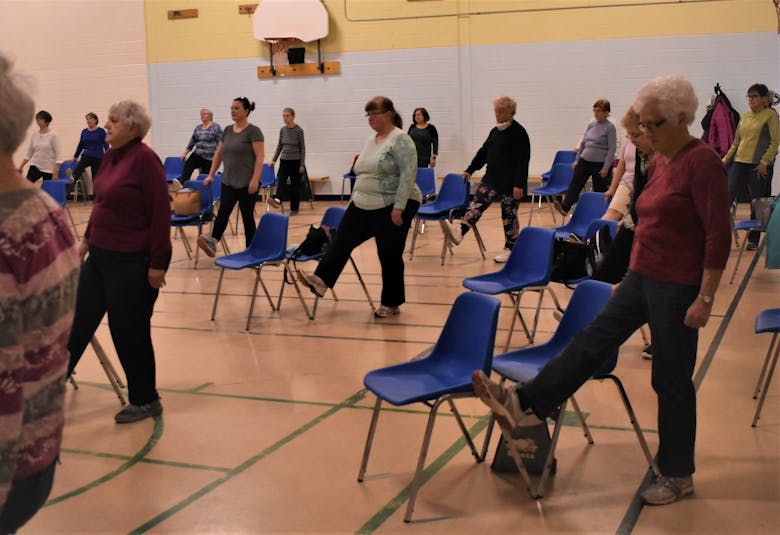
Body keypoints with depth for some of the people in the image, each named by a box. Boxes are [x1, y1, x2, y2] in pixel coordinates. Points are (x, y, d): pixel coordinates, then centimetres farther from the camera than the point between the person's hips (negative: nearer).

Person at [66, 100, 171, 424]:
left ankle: (145, 401, 22)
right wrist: (87, 239, 17)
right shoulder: (110, 157, 8)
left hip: (132, 261, -8)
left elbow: (161, 214, -18)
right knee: (78, 321, 16)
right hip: (100, 256, 9)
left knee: (129, 332, 4)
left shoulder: (144, 158, -17)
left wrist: (157, 264, -18)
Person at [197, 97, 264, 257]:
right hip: (228, 182, 5)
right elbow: (218, 154, 17)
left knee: (247, 216, 1)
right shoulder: (227, 130, 12)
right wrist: (211, 175, 12)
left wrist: (255, 179, -22)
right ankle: (212, 243, -27)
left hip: (247, 183, -5)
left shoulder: (253, 131, -8)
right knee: (223, 212, -11)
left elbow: (260, 156, -14)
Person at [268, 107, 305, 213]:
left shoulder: (299, 130, -9)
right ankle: (277, 200, -39)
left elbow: (302, 148, -7)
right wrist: (273, 160, 6)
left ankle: (294, 208, 10)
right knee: (281, 181, -19)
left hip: (296, 161, -4)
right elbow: (279, 146, 13)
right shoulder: (282, 130, 5)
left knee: (295, 185, 3)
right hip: (284, 161, 4)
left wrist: (302, 164, -11)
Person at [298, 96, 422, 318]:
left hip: (392, 207, -8)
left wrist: (398, 208, -26)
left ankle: (391, 304, 11)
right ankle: (322, 280, 1)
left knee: (389, 255, 0)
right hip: (364, 206, 8)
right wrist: (353, 201, 19)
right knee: (343, 240, 1)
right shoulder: (371, 140, 12)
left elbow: (408, 175, -22)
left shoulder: (400, 140, -14)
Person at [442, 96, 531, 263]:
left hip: (510, 182, -7)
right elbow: (483, 152, 20)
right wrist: (470, 170, 18)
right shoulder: (495, 131, 11)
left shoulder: (519, 133, -12)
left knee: (509, 215, 2)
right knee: (477, 204, -9)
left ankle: (509, 249, 13)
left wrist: (519, 184, -20)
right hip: (492, 179, 7)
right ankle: (459, 232, -22)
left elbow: (523, 160, -16)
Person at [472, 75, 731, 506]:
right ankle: (525, 405, 10)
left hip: (677, 287, -8)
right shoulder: (660, 161, 9)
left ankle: (677, 475, 19)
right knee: (594, 340, 7)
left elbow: (718, 236, -20)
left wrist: (704, 298, -22)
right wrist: (633, 274, 23)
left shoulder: (701, 162, -18)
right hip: (641, 278, 8)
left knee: (671, 380, 3)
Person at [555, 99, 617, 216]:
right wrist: (577, 160, 13)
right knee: (575, 184, -8)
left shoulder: (609, 127, -8)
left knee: (599, 191, 4)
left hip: (600, 164, -5)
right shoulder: (591, 124, 8)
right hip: (585, 161, 5)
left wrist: (606, 167, -15)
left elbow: (612, 149, -11)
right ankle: (564, 207, -17)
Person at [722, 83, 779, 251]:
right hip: (740, 162, 5)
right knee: (728, 195, -5)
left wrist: (765, 162, -17)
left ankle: (753, 240, 13)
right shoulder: (744, 116, 14)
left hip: (759, 165, -5)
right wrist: (726, 159, 13)